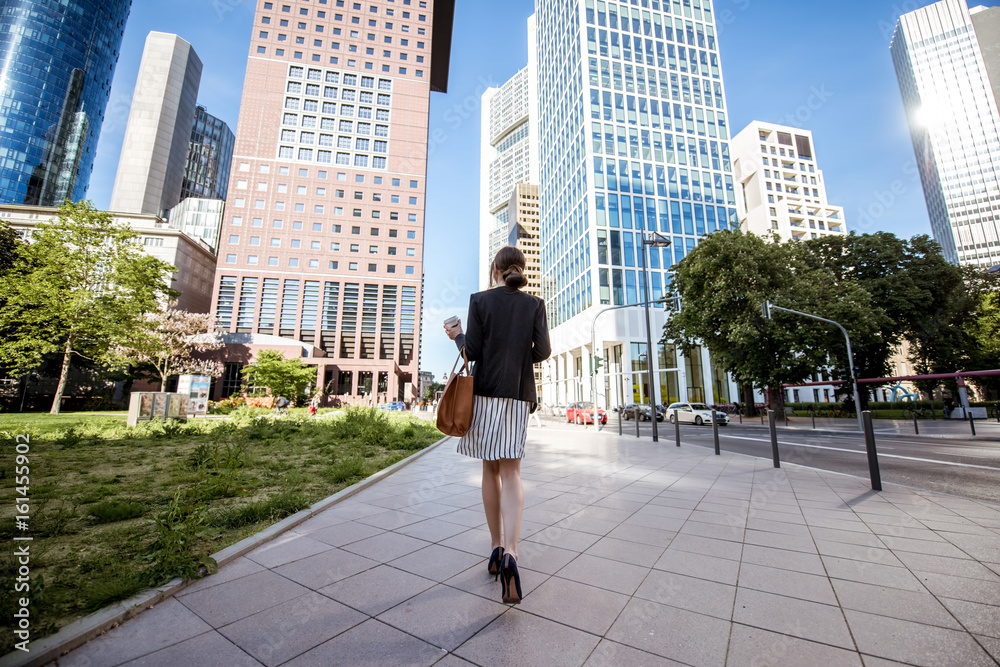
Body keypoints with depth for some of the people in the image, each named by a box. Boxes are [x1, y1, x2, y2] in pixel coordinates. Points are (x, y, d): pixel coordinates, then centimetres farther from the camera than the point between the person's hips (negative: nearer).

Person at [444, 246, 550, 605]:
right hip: (519, 394, 1)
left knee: (491, 470, 12)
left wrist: (457, 336, 13)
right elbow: (543, 351, -2)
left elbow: (472, 352, -6)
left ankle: (497, 547, 21)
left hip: (486, 391, -1)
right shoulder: (535, 304, 5)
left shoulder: (480, 300, -1)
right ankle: (510, 552, -12)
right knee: (511, 472, 4)